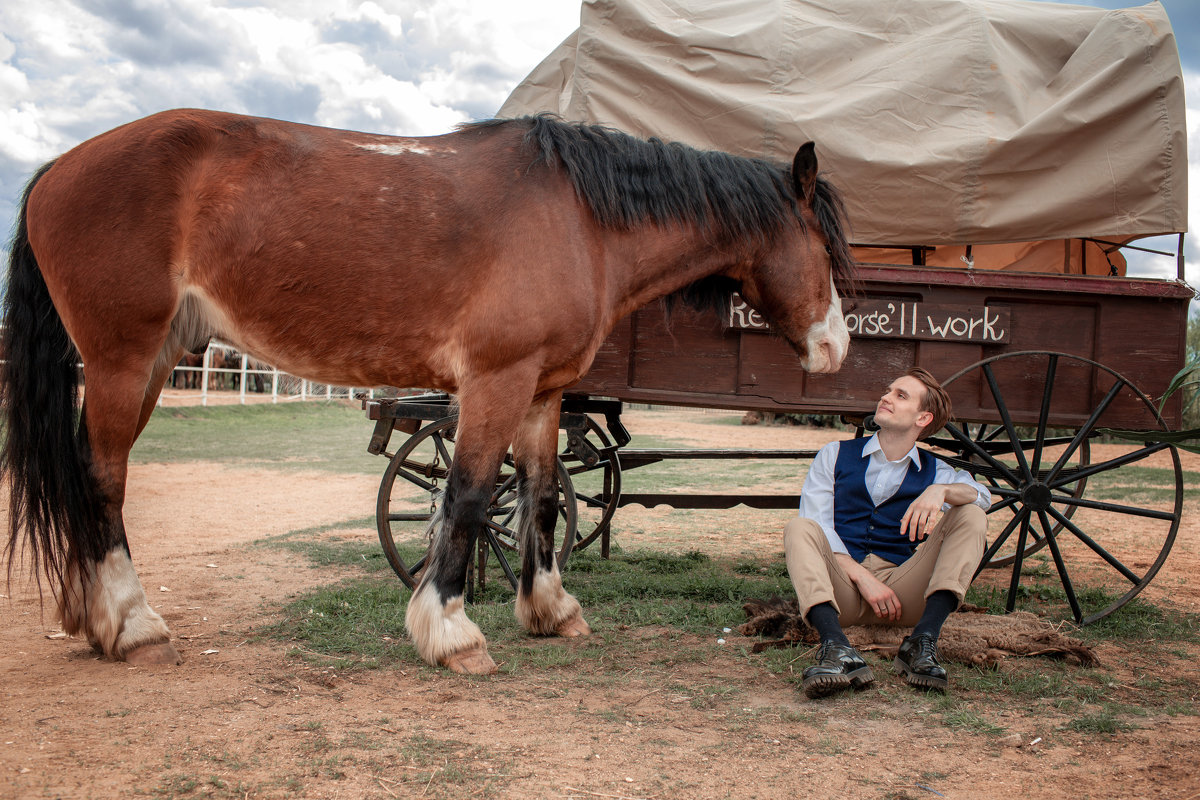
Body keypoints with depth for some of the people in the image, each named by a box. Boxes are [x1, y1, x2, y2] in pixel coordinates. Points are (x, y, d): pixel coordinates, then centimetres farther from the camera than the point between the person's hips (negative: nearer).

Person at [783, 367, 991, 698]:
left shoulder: (934, 472, 16)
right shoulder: (834, 456, 14)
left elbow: (981, 496, -6)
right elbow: (815, 528, 0)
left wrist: (941, 491, -28)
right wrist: (863, 577, -14)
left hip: (901, 590, 1)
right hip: (841, 589, -1)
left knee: (971, 517, -12)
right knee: (799, 529, -27)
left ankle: (923, 640, -30)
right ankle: (837, 649, -47)